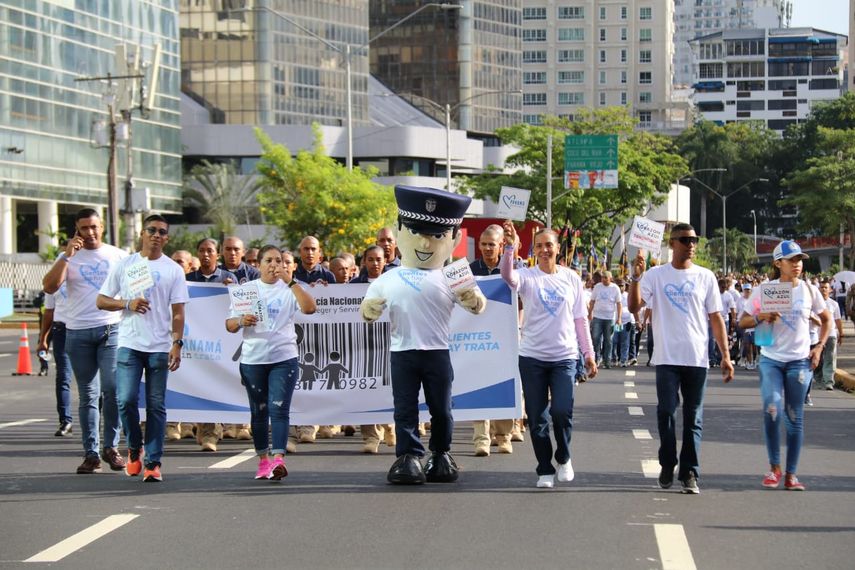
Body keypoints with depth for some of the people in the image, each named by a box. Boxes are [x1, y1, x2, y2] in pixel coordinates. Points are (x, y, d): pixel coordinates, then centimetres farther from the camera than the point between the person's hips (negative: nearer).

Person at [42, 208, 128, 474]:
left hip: (111, 329, -1)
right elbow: (50, 287, -7)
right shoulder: (68, 257, 7)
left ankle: (111, 447, 0)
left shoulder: (118, 256, 8)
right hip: (78, 332, 1)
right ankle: (91, 454, 9)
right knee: (88, 396, 5)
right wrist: (67, 255, -11)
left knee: (111, 388, -14)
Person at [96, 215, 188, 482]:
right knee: (126, 400, -9)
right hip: (129, 344, 0)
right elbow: (101, 301, 9)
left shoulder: (173, 270, 6)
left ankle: (153, 462, 4)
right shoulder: (124, 265, 8)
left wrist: (177, 344, -8)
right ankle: (134, 448, 15)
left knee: (156, 406, 1)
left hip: (160, 347, 0)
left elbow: (177, 312, 2)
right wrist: (128, 304, -8)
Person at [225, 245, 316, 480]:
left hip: (284, 358, -2)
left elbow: (309, 308, -14)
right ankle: (263, 460, 19)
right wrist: (241, 321, -13)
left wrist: (291, 281, -16)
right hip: (253, 359, 2)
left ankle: (278, 459, -22)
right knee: (259, 412, 9)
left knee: (279, 409, -13)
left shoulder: (289, 289, 5)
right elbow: (229, 325, 10)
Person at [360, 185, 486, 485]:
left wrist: (473, 300, -28)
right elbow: (369, 306, 9)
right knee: (405, 409, 3)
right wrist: (368, 310, -16)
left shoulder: (450, 279, 0)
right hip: (402, 353, 1)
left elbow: (477, 305, -4)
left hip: (437, 353, 0)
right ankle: (408, 456, 10)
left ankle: (441, 454, 25)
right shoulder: (388, 280, 3)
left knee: (441, 409, 10)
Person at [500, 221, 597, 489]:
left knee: (562, 411, -13)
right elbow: (508, 275, -25)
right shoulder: (528, 276, -1)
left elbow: (580, 319, 10)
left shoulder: (571, 279, 6)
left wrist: (589, 353, 9)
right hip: (532, 357, 0)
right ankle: (545, 470, 16)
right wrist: (510, 246, -39)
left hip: (564, 357, 0)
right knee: (537, 417, 3)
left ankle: (563, 458, 13)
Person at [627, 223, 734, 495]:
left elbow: (716, 318, 7)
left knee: (693, 418, 4)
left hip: (697, 359, 1)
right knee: (665, 411, -4)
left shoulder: (705, 277, 6)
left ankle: (689, 473, 8)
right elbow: (634, 307, -7)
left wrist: (725, 355, 1)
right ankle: (667, 465, 15)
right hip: (667, 358, -1)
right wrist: (636, 277, -21)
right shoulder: (655, 275, 2)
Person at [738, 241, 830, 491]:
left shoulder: (809, 290, 3)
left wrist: (819, 347, 3)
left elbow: (826, 319, 15)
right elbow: (742, 321, 2)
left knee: (795, 417, 4)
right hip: (771, 360, -1)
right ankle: (774, 468, -4)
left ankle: (791, 474, 12)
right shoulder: (764, 290, -1)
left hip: (800, 361, 2)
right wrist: (761, 317, -18)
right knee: (772, 409, -19)